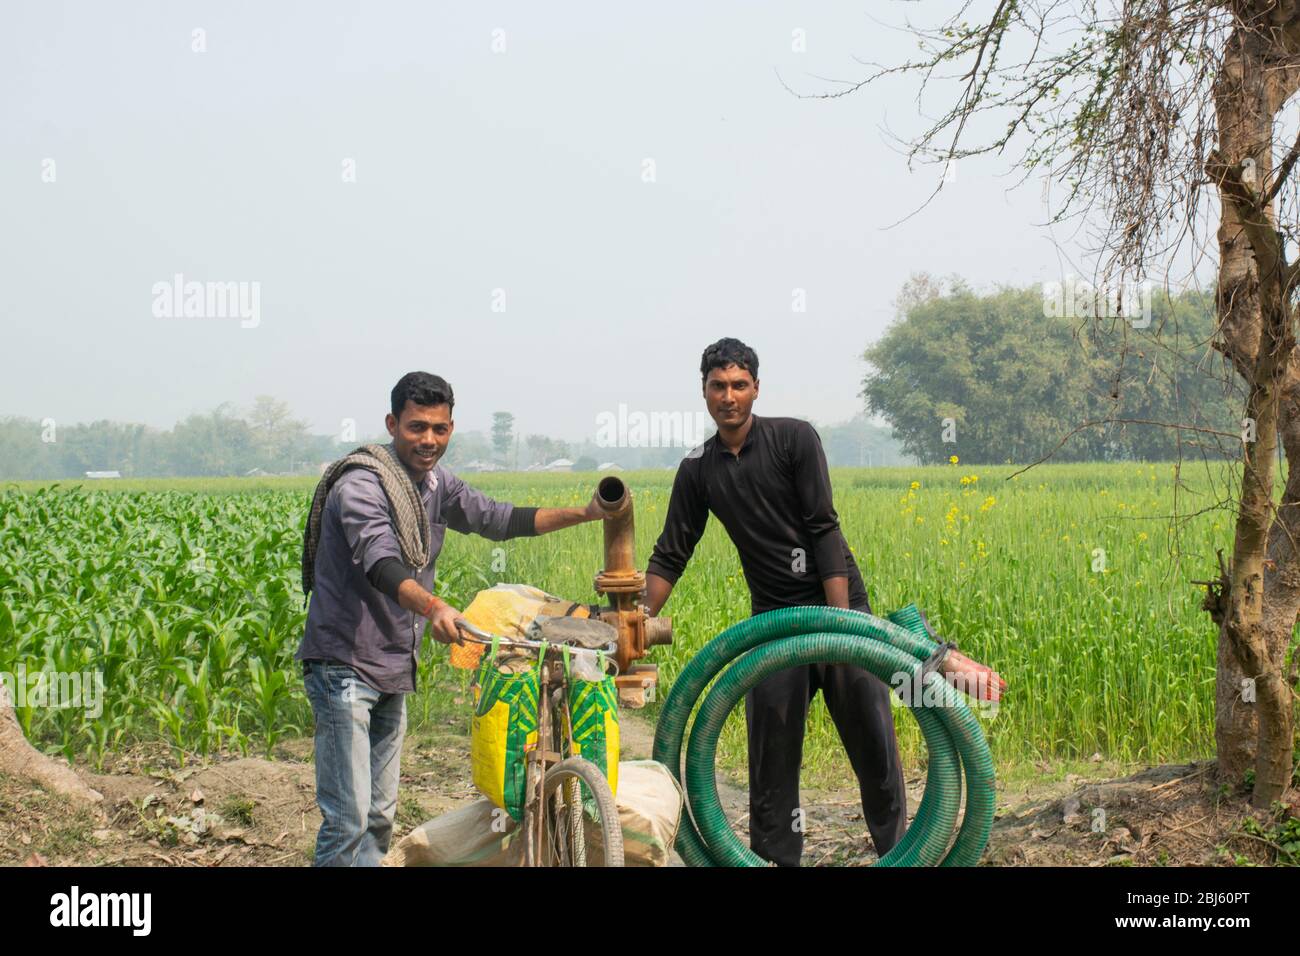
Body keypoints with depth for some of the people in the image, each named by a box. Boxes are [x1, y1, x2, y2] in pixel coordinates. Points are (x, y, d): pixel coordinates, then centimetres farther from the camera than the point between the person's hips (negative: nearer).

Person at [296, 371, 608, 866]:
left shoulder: (435, 485, 9)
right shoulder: (361, 484, -18)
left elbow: (500, 519, 15)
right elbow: (381, 563, -34)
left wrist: (586, 513, 5)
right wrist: (432, 607, -52)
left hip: (392, 670, 9)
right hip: (344, 664, -9)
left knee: (380, 815, 13)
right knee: (348, 818, -14)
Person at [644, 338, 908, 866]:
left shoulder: (794, 438, -5)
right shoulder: (698, 469, 6)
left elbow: (824, 529, -10)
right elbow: (670, 556, 9)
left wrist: (841, 620, -16)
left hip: (837, 602, -3)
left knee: (872, 738, -4)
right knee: (772, 752, 0)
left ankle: (898, 851, 8)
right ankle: (775, 857, 9)